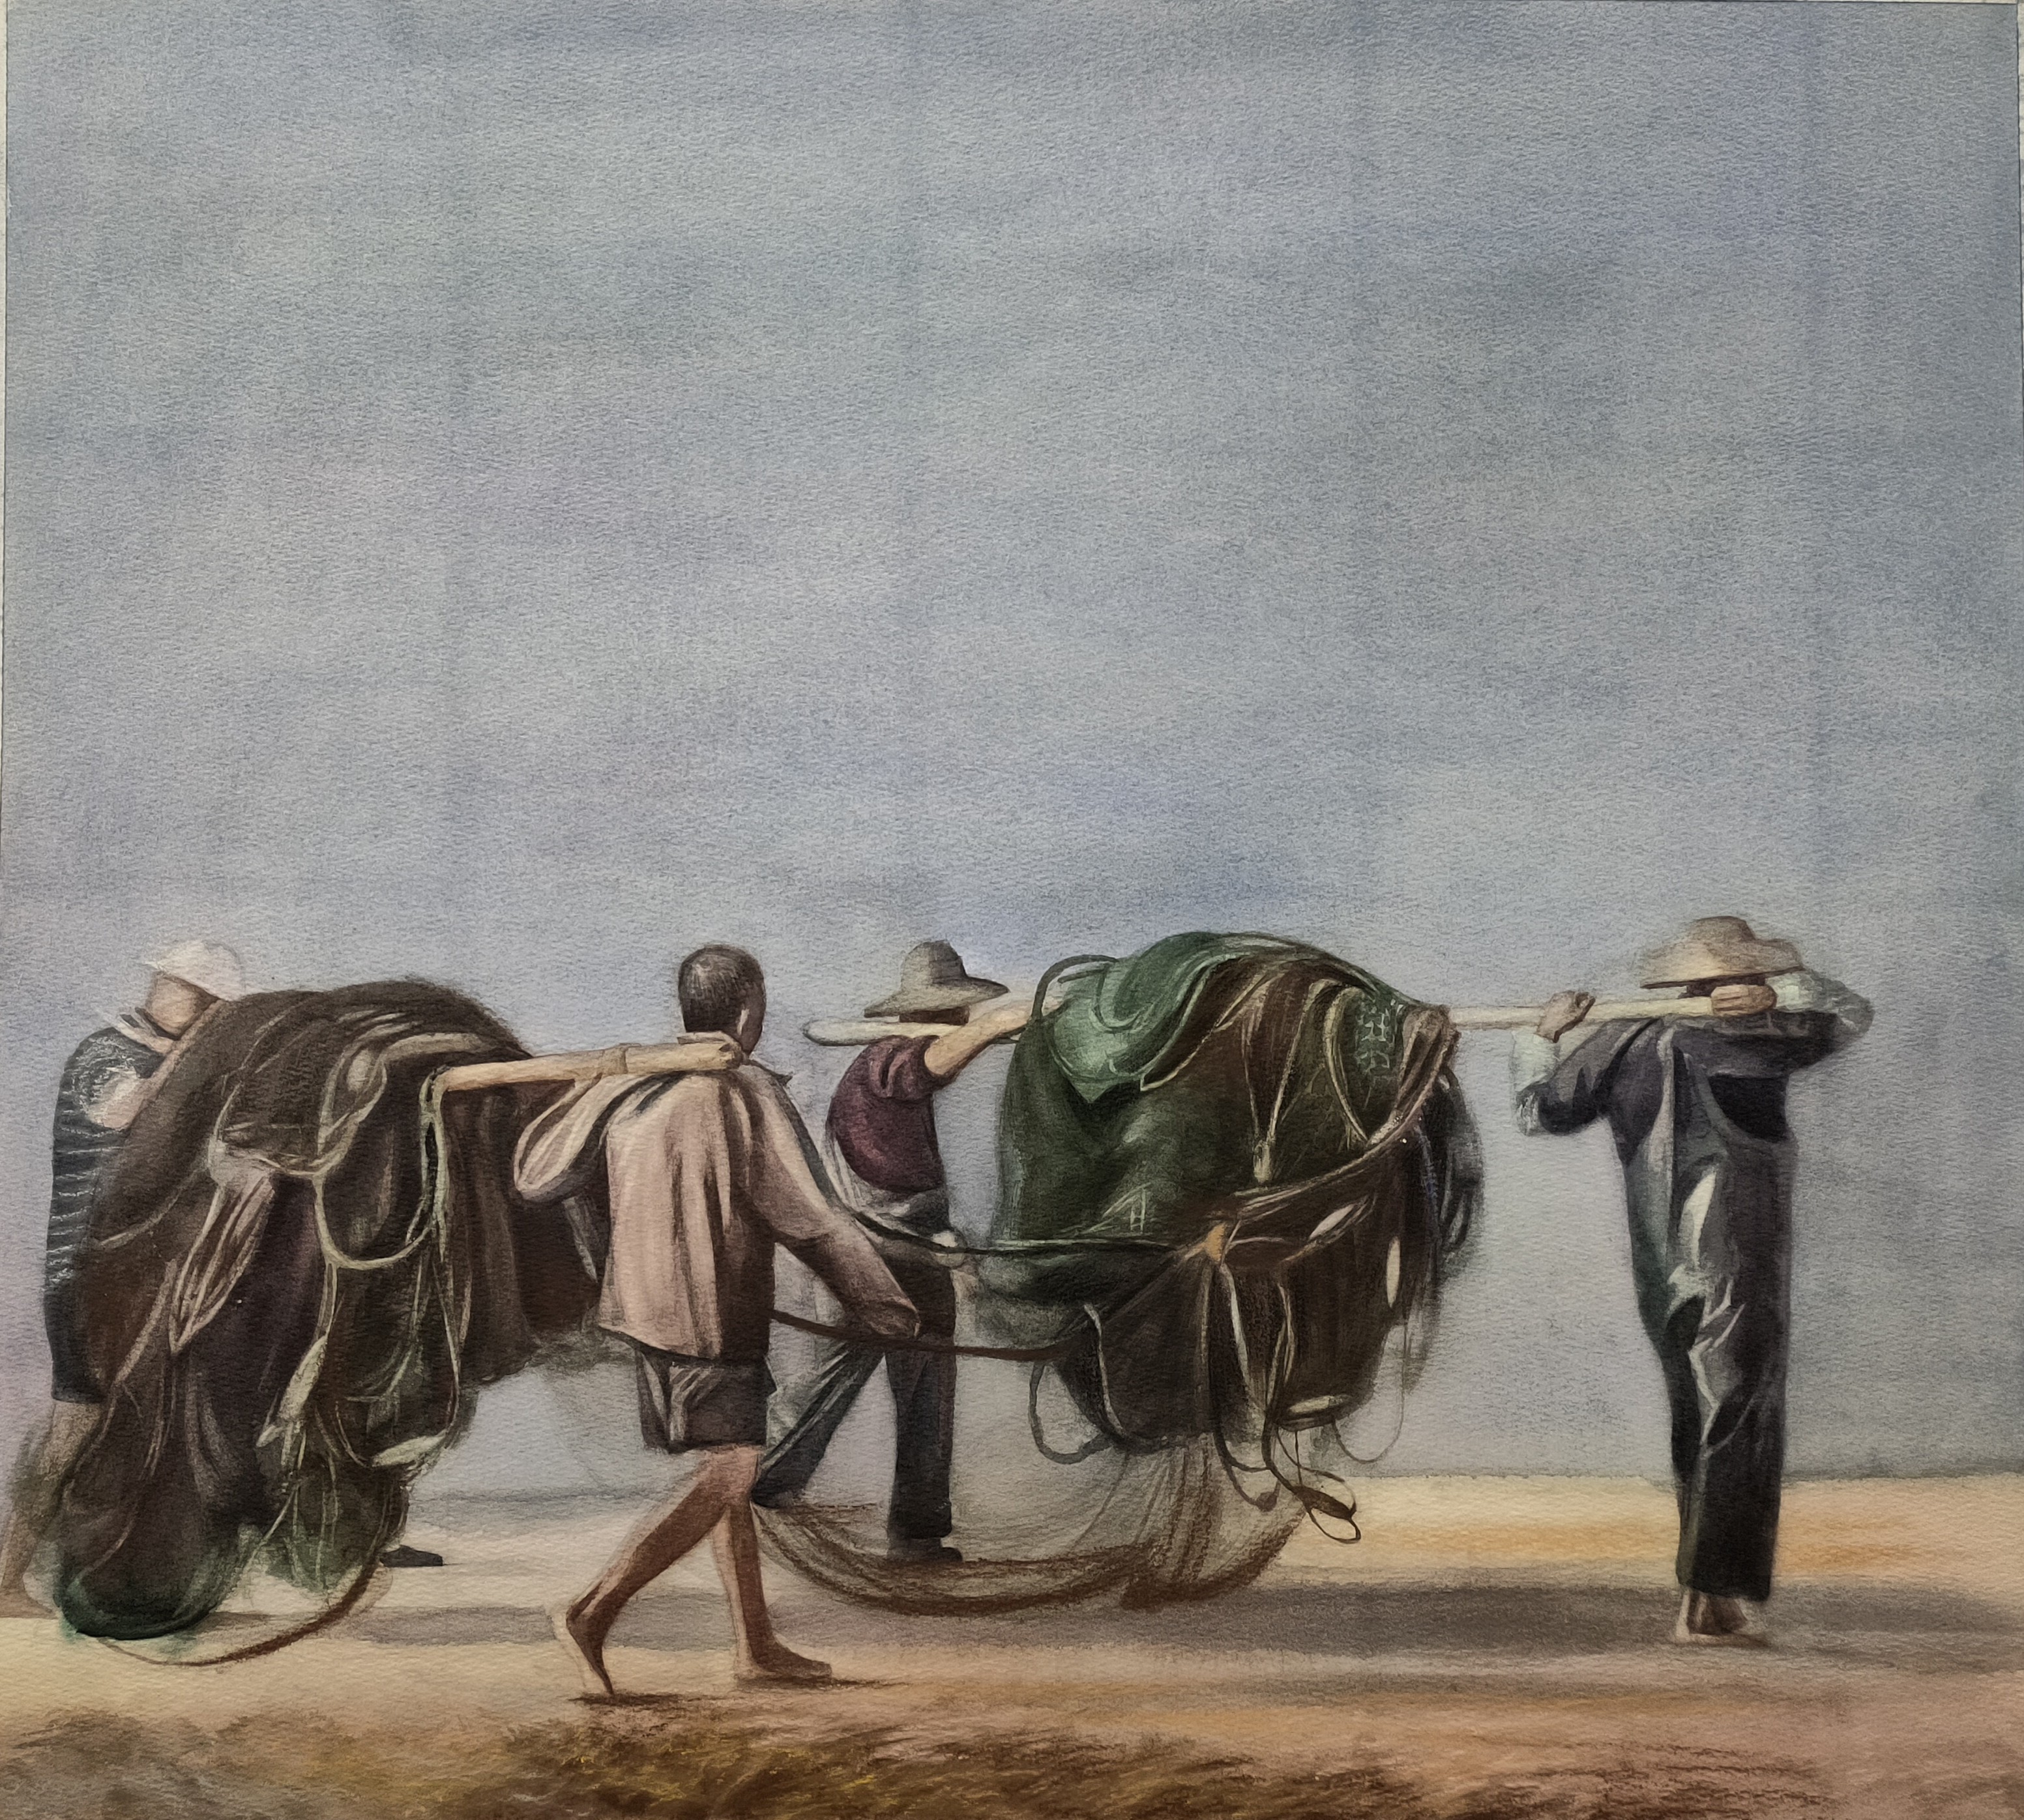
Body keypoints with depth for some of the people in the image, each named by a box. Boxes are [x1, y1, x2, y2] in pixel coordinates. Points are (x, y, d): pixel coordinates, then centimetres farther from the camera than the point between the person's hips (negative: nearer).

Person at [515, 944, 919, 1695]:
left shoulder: (627, 1085, 5)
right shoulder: (748, 1094, -14)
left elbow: (537, 1173, 13)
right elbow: (809, 1217, -12)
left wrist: (580, 1094, 31)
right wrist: (880, 1300, -2)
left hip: (641, 1299, 8)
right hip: (710, 1311, -8)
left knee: (728, 1466, 15)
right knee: (728, 1473, -5)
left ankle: (756, 1646, 19)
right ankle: (593, 1611, -14)